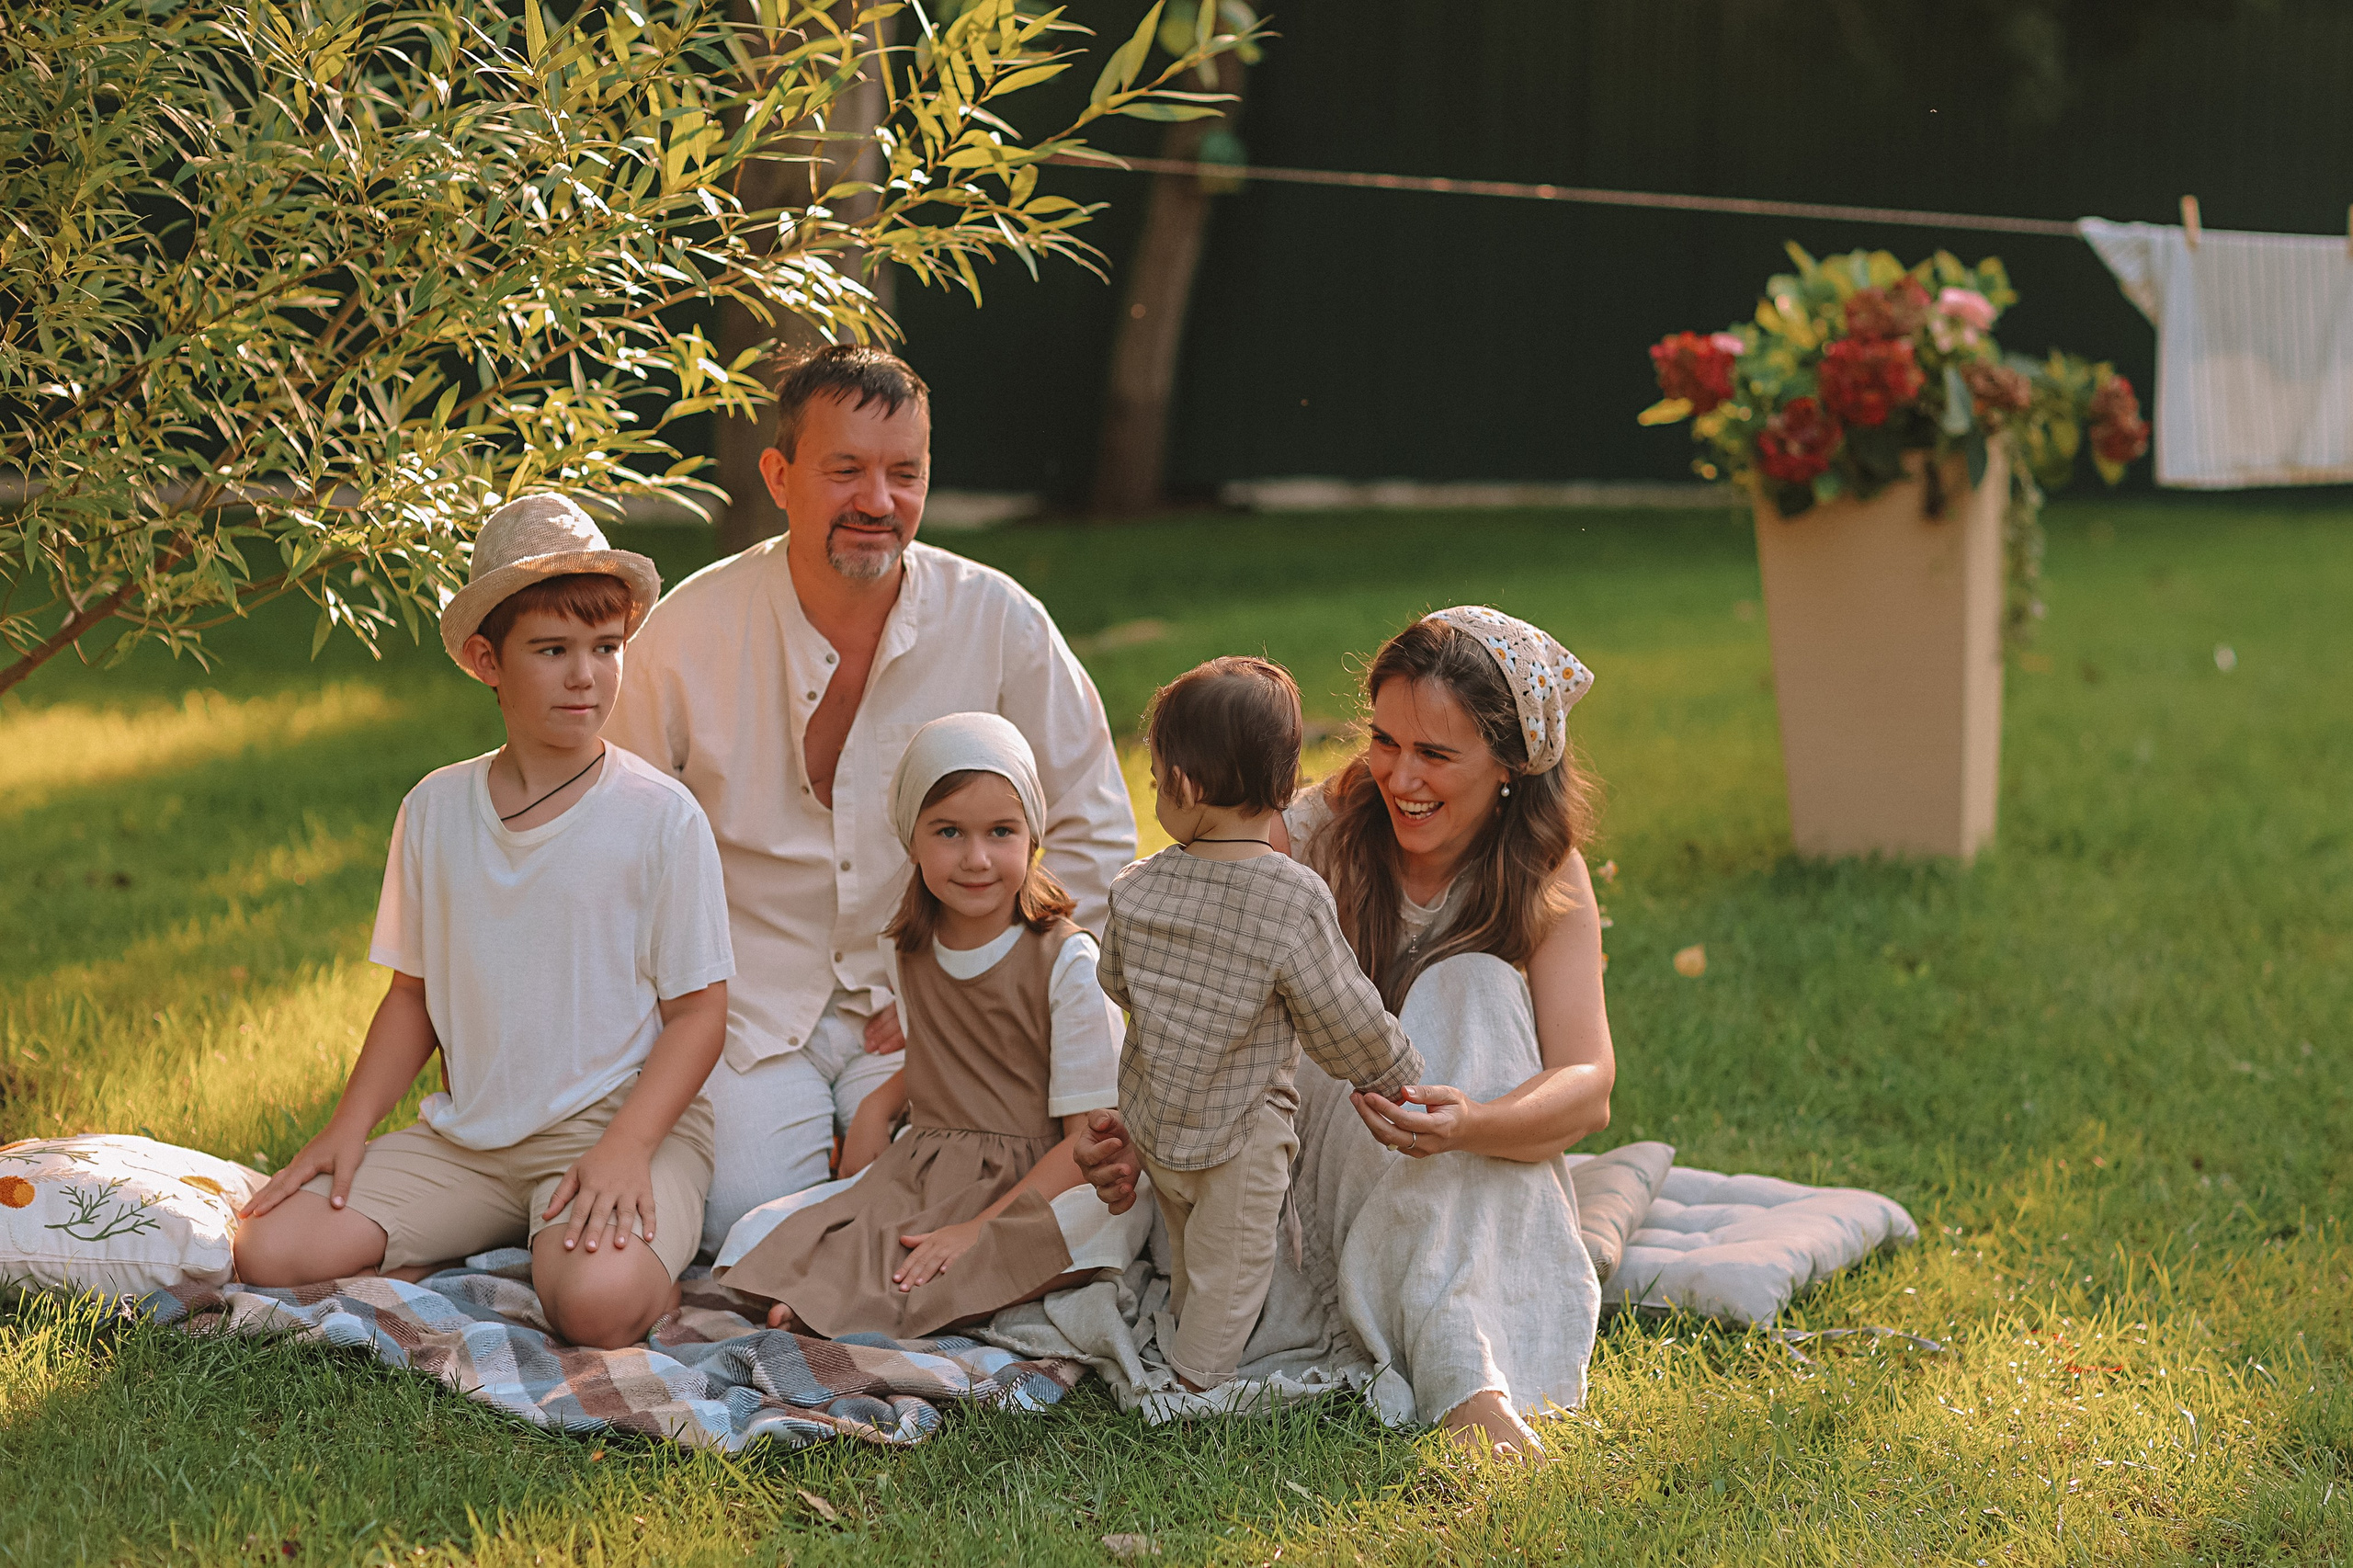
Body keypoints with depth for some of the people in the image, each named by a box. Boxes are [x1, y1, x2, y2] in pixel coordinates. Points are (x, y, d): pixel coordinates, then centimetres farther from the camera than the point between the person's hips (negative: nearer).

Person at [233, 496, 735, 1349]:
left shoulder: (661, 816, -6)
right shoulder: (435, 809, 6)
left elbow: (698, 1011, -6)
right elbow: (416, 991, 15)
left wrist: (624, 1147, -19)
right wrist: (349, 1126, 3)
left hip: (622, 1120, -5)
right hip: (468, 1136, 5)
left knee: (596, 1301, -36)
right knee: (272, 1250, -12)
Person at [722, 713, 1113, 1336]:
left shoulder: (1067, 963, -13)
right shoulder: (910, 951, 7)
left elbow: (1088, 1140, -14)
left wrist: (980, 1229, -22)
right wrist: (879, 1104, 8)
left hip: (1027, 1190, -5)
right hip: (916, 1175, 5)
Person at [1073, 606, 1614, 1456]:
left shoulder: (1548, 878, -7)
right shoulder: (1315, 833, -9)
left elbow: (1588, 1089, -20)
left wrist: (1469, 1124, -43)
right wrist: (1140, 1126, -33)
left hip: (1473, 1214, 0)